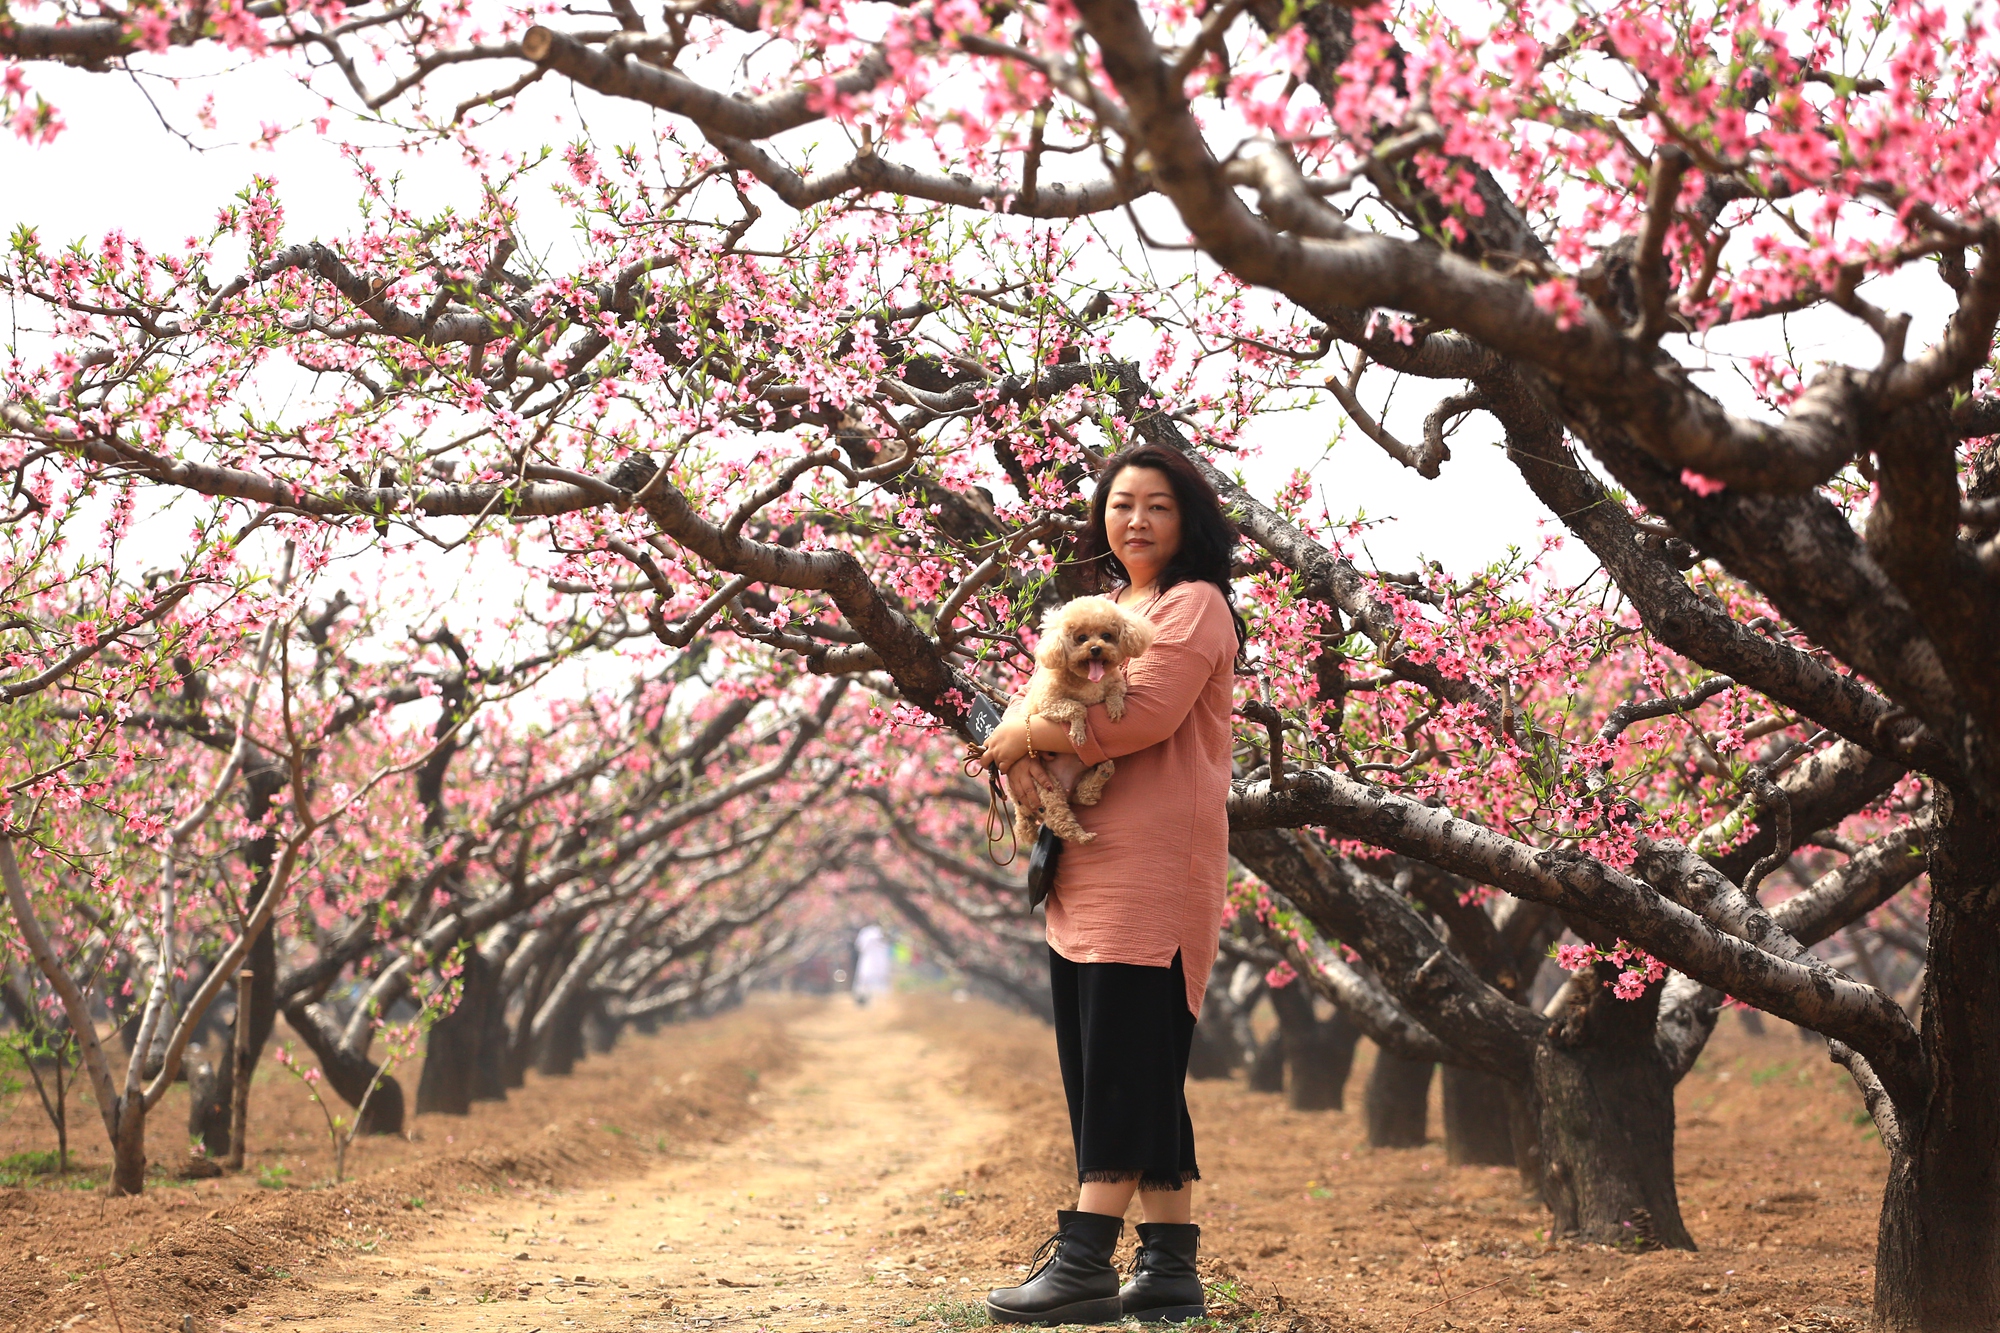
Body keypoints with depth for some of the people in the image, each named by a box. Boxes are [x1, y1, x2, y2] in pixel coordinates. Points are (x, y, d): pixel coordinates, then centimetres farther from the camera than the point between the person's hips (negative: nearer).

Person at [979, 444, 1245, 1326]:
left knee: (1125, 1061, -11)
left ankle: (1084, 1260, -13)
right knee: (1100, 1064, 6)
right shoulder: (1102, 609, 24)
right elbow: (1038, 697, 18)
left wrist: (1019, 739, -8)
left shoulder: (1195, 605, -2)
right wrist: (1023, 755, -6)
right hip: (1087, 864, 9)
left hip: (1154, 862, -9)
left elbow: (1143, 715, -17)